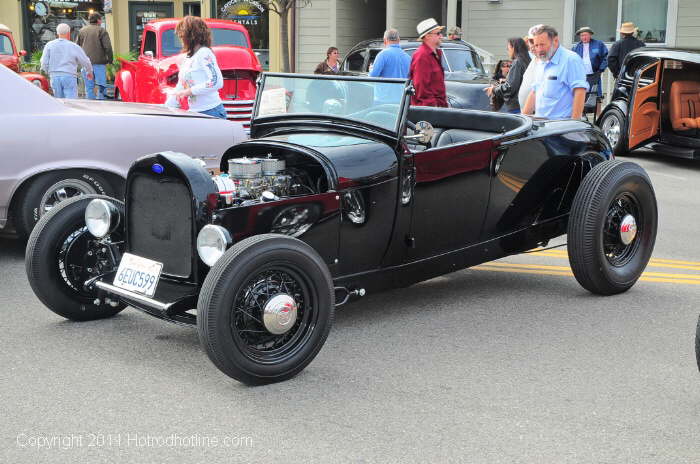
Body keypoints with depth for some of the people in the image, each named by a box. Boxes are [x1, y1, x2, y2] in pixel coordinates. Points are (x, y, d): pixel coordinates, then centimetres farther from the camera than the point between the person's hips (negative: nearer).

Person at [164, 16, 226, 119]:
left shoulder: (204, 53, -8)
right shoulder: (186, 58, 17)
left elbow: (217, 82, -20)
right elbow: (179, 90, 24)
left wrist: (189, 91, -17)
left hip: (211, 112, -8)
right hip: (194, 112, 8)